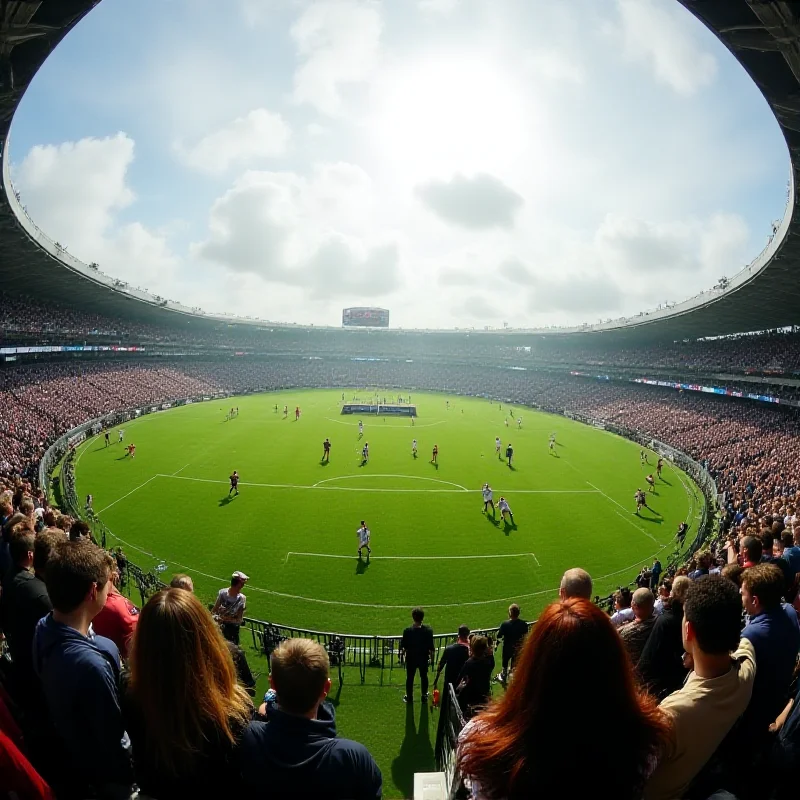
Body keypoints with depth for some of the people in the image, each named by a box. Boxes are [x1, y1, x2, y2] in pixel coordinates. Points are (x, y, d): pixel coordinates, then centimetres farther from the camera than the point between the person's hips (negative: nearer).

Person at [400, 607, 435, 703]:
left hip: (411, 658, -1)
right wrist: (431, 657, 7)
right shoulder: (428, 630, -19)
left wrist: (402, 652, 11)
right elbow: (431, 647, -10)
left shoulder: (408, 631, -22)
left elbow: (403, 646, -10)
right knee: (424, 676, 22)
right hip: (424, 658, 1)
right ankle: (424, 695, 36)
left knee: (410, 677, 17)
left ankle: (409, 697, 31)